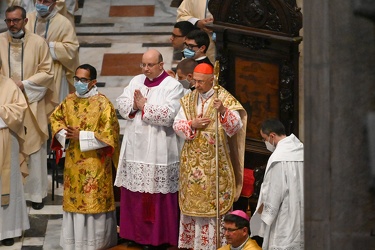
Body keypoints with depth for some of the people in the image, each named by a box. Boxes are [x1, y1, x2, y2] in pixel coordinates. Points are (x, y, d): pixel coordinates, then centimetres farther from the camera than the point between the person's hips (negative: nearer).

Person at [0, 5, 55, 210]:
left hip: (32, 104, -1)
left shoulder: (38, 42, -4)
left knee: (34, 149, 3)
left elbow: (47, 72, -3)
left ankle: (35, 193, 13)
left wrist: (24, 85, -12)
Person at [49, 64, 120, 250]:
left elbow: (108, 133, -15)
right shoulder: (69, 100, 5)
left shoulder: (103, 103, -11)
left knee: (94, 199, -1)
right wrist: (64, 133, -3)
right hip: (73, 161, 5)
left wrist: (81, 136, -18)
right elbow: (55, 117, 18)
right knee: (74, 198, 10)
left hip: (95, 162, -5)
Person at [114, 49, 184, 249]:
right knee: (133, 193, 11)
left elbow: (168, 115, -20)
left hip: (158, 151, -6)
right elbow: (121, 104, 6)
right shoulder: (136, 81, 12)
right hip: (134, 148, 6)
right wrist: (134, 105, -14)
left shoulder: (173, 86, -8)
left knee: (156, 195, 0)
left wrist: (144, 107, -14)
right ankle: (135, 233, 23)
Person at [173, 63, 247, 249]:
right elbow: (177, 124, 6)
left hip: (215, 161, -5)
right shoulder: (189, 99, 8)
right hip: (192, 160, 5)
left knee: (214, 202, -4)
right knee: (191, 199, 9)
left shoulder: (225, 99, -8)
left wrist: (223, 111, -35)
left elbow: (237, 127, -19)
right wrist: (192, 125, -13)